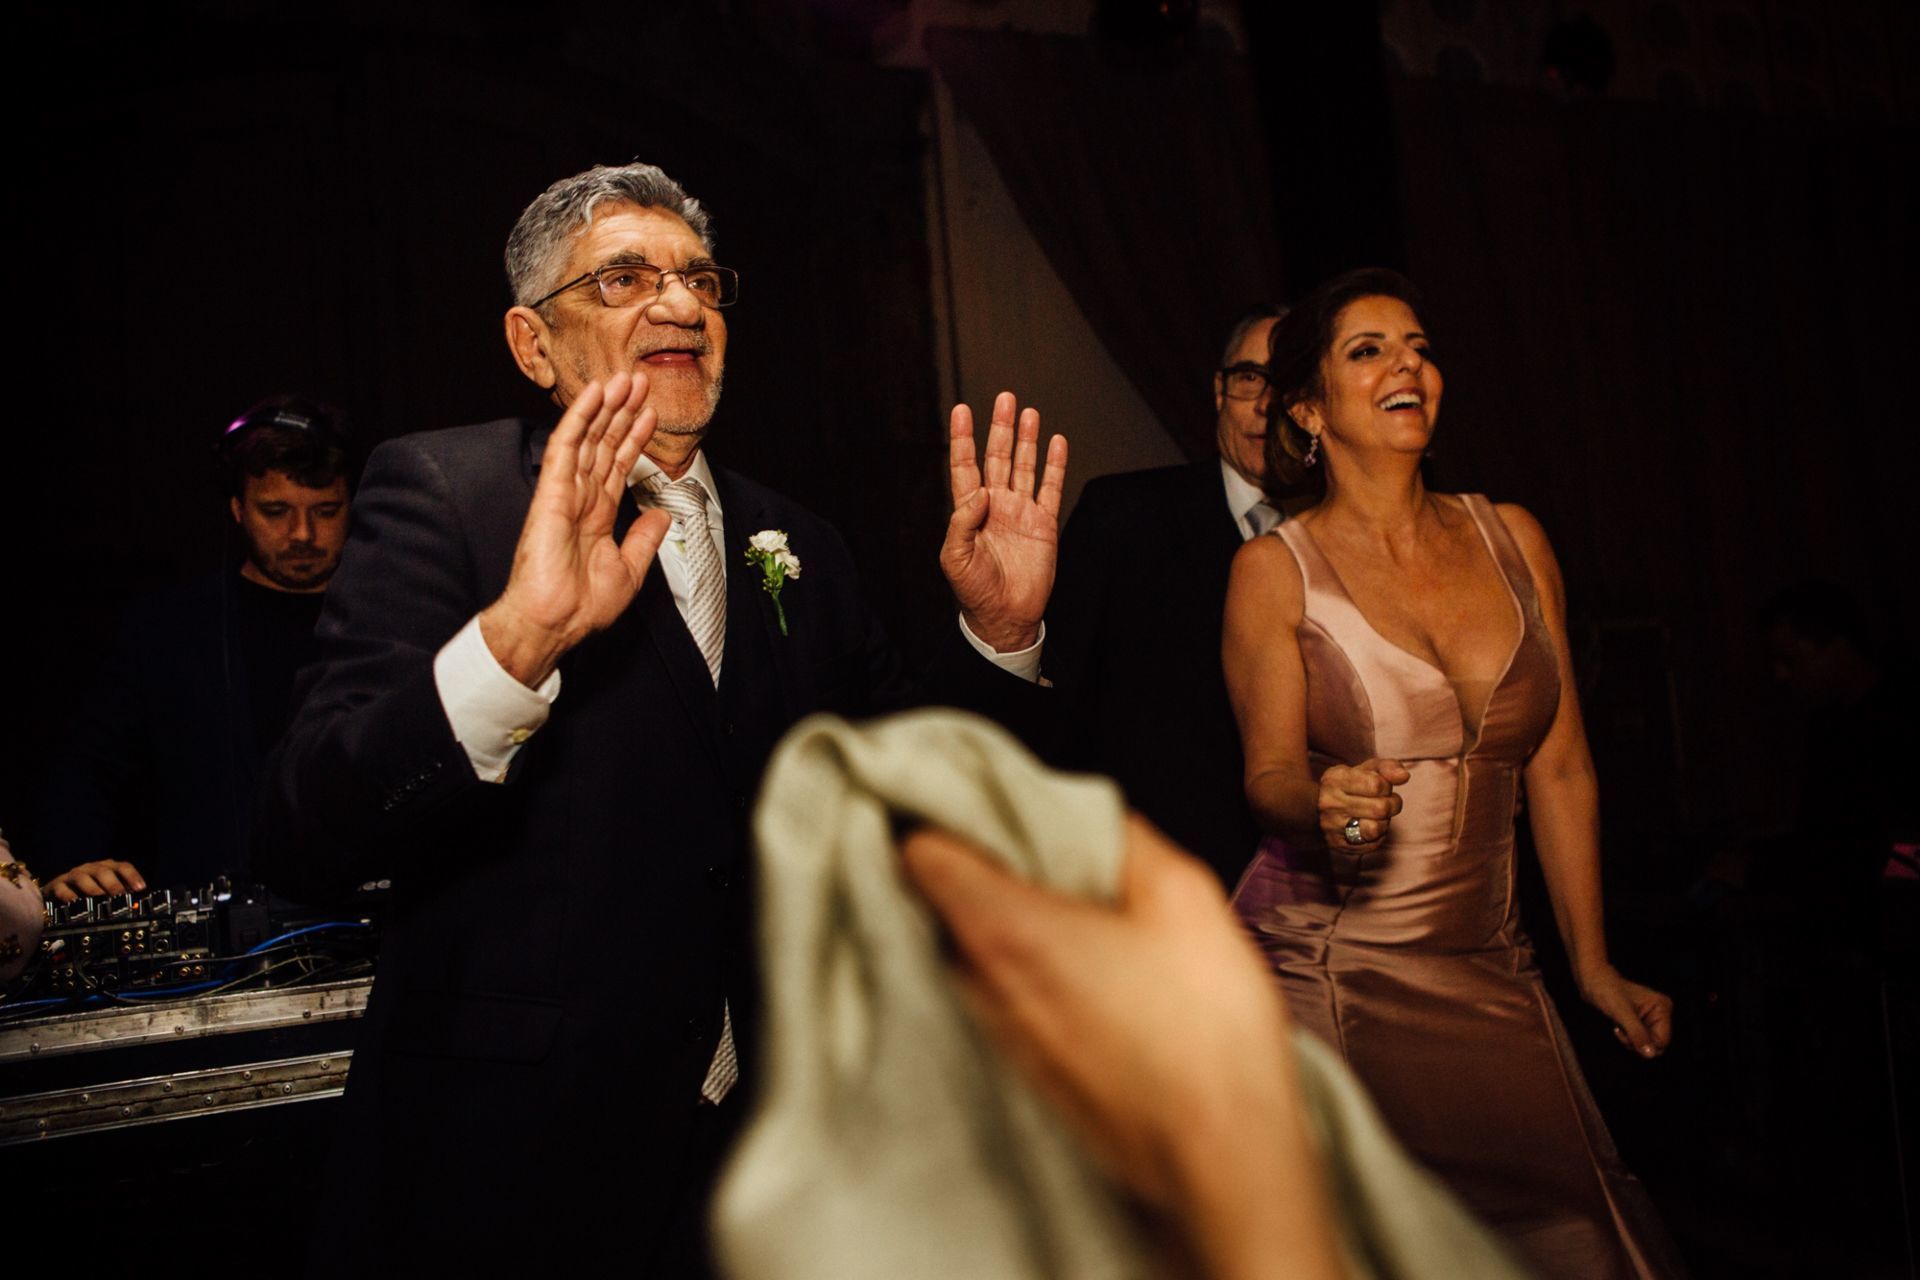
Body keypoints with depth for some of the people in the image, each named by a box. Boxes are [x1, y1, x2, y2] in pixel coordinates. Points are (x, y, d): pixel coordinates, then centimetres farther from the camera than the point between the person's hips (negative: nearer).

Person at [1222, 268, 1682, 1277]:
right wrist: (1324, 806, -28)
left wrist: (1593, 966, 11)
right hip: (1326, 968, -3)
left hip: (1488, 970, 3)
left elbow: (1560, 767, 8)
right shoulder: (1275, 569, -4)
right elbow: (1270, 770, -4)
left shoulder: (1514, 540, 6)